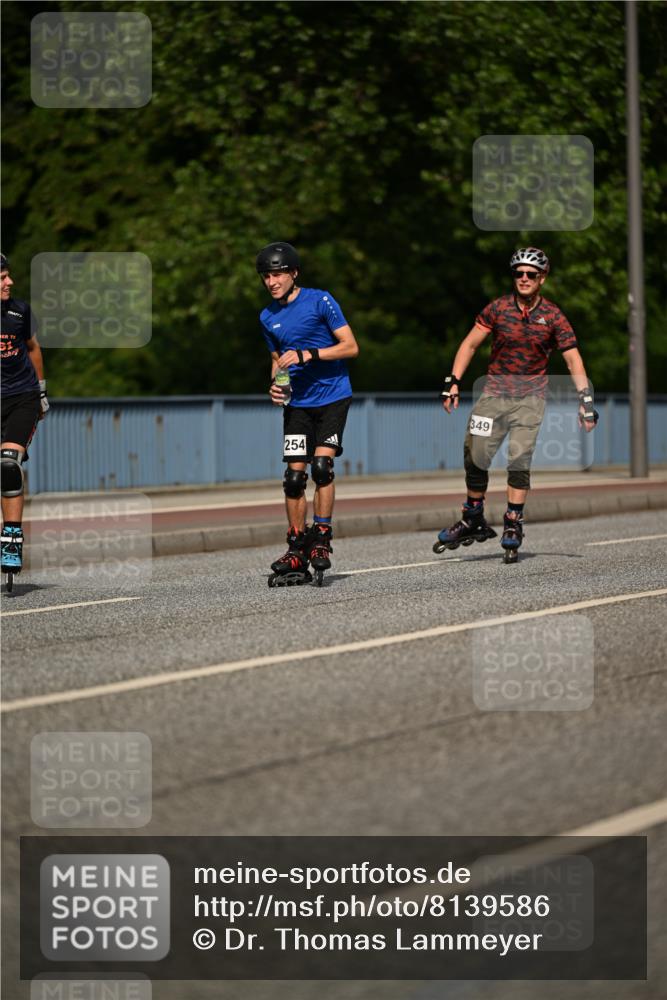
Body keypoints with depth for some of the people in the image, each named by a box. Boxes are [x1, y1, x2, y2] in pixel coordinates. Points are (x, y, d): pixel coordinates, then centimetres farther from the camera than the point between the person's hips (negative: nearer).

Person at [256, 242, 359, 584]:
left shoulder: (320, 301, -8)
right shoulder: (268, 317, 9)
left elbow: (350, 347, -10)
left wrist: (307, 355, -20)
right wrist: (275, 383, 0)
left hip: (332, 397, -4)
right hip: (297, 403, 4)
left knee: (321, 465, -18)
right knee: (294, 476, -1)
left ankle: (321, 540, -7)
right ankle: (296, 553, 5)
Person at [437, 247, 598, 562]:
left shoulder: (553, 317, -5)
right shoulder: (498, 308, -3)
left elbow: (573, 360, -4)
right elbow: (470, 344, 2)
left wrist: (586, 400, -12)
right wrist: (453, 382, -7)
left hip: (530, 396, -1)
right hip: (495, 391, 1)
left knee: (519, 460, -13)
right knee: (475, 457, -3)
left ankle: (513, 525, -6)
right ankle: (473, 521, 13)